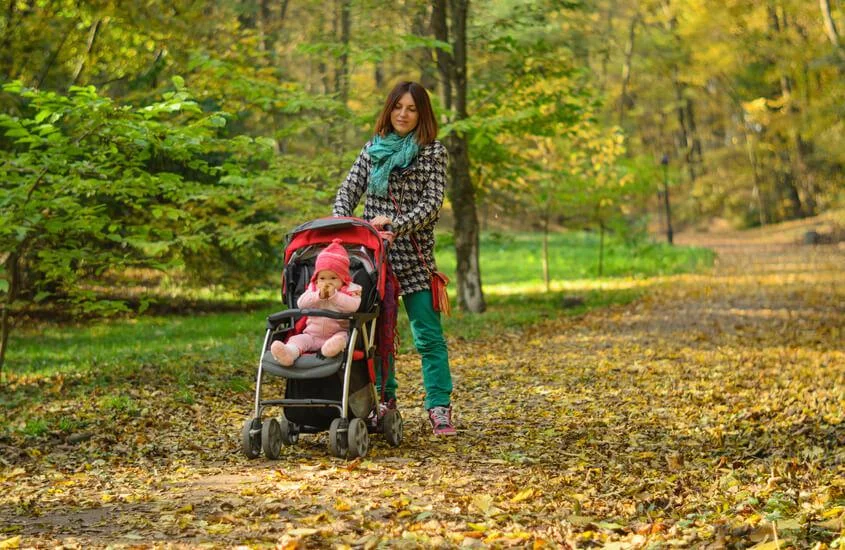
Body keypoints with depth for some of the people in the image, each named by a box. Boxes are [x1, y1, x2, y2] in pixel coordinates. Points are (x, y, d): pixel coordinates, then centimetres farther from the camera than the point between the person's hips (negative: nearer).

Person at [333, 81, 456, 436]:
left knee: (429, 336, -6)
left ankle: (439, 407, -3)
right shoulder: (373, 148, 11)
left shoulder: (433, 152, 0)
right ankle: (384, 400, 20)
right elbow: (348, 191, 6)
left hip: (414, 257, -3)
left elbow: (432, 204, -8)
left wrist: (396, 226, -21)